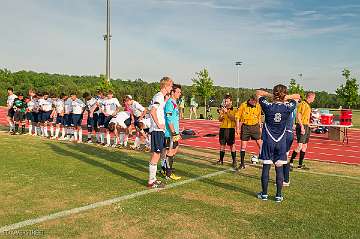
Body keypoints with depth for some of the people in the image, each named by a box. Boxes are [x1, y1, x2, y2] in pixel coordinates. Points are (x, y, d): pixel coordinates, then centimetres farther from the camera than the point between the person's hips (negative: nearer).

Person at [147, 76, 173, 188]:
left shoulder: (160, 96, 17)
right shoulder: (159, 96, -14)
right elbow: (152, 111, -25)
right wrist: (158, 124, -19)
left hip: (159, 130, 10)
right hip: (157, 130, -10)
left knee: (156, 154, 14)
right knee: (156, 155, -5)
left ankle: (153, 179, 23)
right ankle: (151, 181, 3)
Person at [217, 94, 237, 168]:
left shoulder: (234, 110, 2)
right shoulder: (222, 109, 12)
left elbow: (233, 118, -13)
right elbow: (220, 119, 4)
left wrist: (227, 112, -20)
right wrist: (221, 114, -15)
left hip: (231, 129, -3)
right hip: (223, 128, 3)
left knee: (232, 145, -4)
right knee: (222, 144, 7)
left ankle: (234, 161, 1)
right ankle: (221, 160, 17)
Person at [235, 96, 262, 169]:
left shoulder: (258, 106, 0)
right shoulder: (243, 105, -9)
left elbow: (259, 117, 13)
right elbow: (237, 116, -6)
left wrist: (260, 127, 12)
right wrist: (238, 128, -8)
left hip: (255, 126, 2)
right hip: (245, 127, -2)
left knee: (260, 144, 4)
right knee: (243, 146, 2)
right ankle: (242, 164, 11)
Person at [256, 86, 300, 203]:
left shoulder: (268, 106, -8)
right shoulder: (288, 108, -5)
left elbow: (258, 92, 7)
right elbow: (297, 96, 14)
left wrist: (270, 95, -1)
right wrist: (286, 97, -2)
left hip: (268, 141, -1)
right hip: (281, 143, 1)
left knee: (266, 167, 6)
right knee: (279, 169, 6)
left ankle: (264, 194, 15)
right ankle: (279, 195, 12)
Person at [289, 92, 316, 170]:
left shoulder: (308, 105, 18)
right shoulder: (302, 104, -11)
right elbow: (298, 116, -18)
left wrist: (308, 127, 19)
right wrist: (302, 127, -23)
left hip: (307, 127, 10)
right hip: (302, 126, -10)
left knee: (304, 146, 10)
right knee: (300, 146, -14)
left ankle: (300, 164, 16)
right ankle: (291, 162, -10)